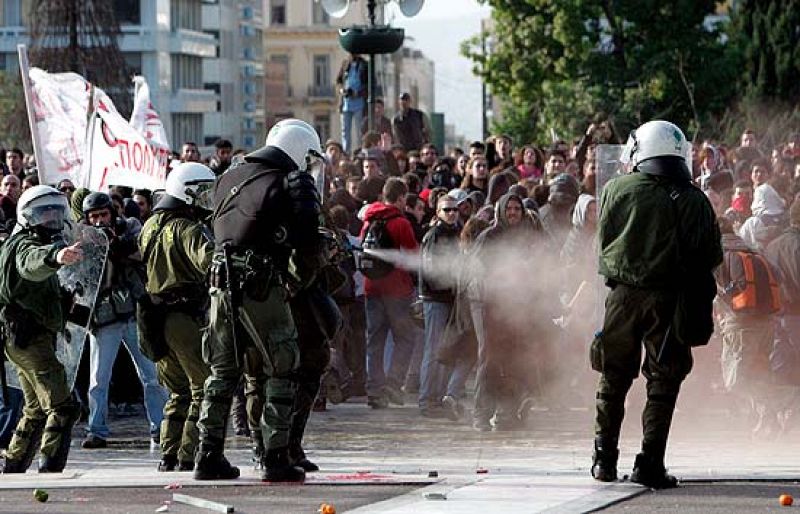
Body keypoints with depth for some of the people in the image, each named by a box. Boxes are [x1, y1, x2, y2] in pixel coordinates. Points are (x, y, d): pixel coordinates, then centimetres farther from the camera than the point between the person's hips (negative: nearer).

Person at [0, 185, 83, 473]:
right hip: (30, 338, -11)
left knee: (37, 410, 21)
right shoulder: (25, 245, -13)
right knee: (62, 408, -16)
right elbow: (33, 262, -40)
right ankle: (50, 469, -24)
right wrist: (55, 256, -60)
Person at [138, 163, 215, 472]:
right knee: (205, 388, -3)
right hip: (185, 316, -8)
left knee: (179, 391, 18)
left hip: (156, 316, 9)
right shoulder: (187, 229, -13)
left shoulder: (150, 226, 14)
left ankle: (169, 455, 15)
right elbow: (208, 259, -30)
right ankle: (189, 456, -8)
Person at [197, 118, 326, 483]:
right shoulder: (294, 186, -5)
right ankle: (276, 459, -1)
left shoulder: (230, 178, 16)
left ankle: (209, 456, 15)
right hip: (261, 289, -6)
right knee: (281, 372, 3)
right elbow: (308, 247, -11)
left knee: (222, 371, 15)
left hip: (222, 284, 6)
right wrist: (297, 283, 6)